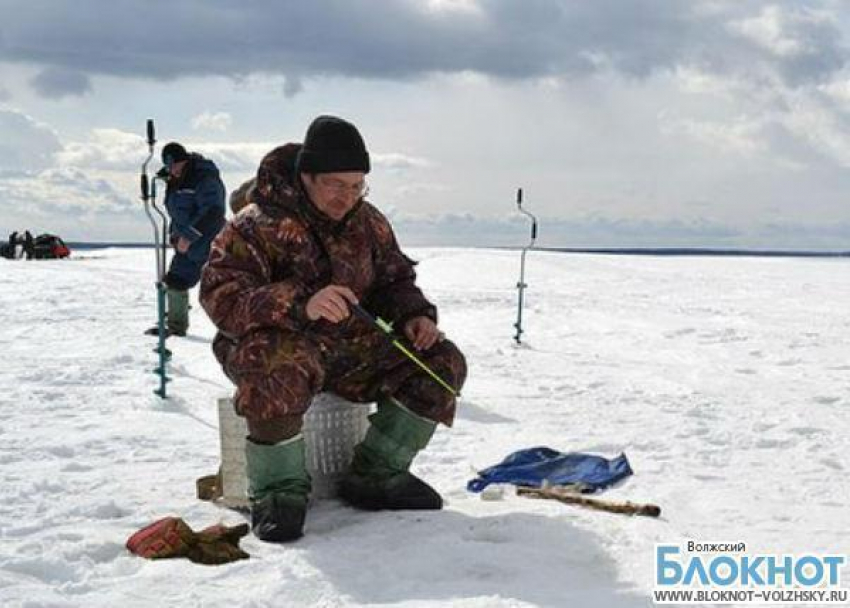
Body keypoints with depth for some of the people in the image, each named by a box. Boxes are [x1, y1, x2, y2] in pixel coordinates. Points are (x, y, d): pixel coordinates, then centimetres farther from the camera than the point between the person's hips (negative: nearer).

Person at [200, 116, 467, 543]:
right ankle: (278, 491, -19)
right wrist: (300, 304, -39)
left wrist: (413, 315, -3)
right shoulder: (257, 224, -13)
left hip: (353, 346, 6)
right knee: (278, 372, -42)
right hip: (277, 343, -6)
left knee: (443, 363, -7)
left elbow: (395, 279, 21)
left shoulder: (368, 223, 8)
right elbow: (220, 296, -24)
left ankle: (375, 475, 0)